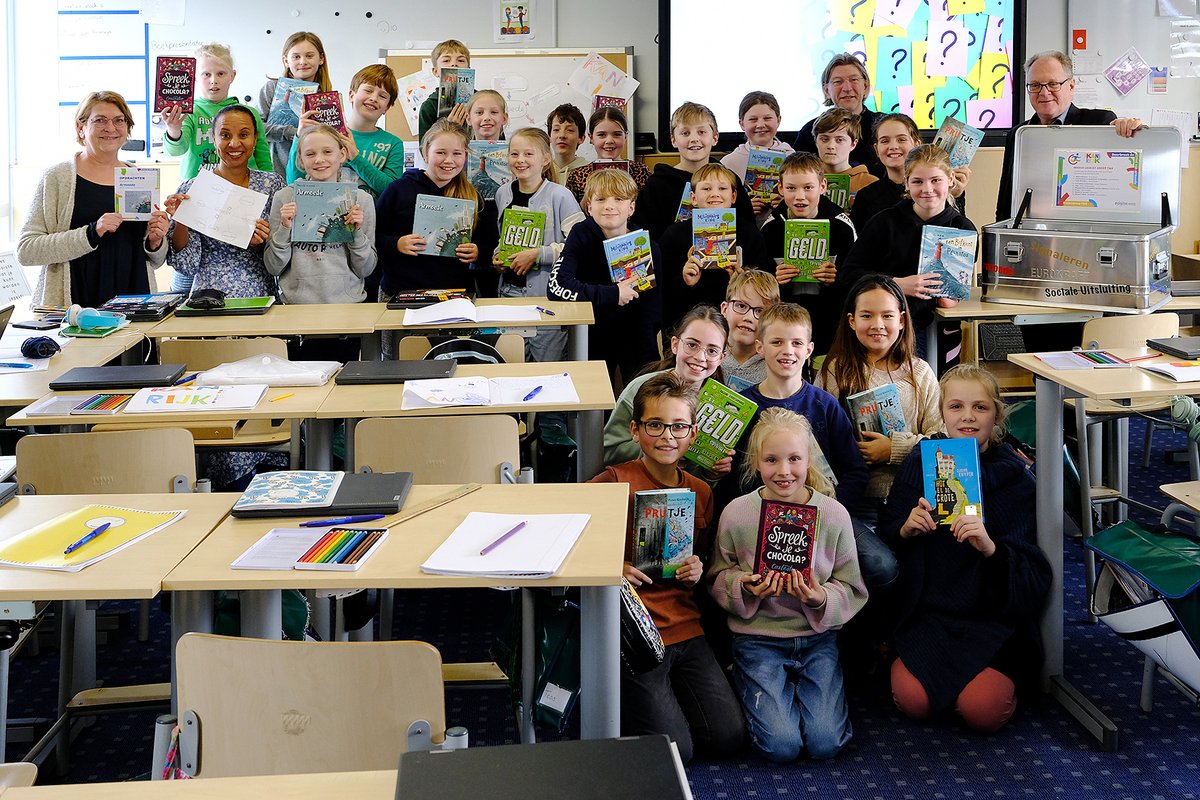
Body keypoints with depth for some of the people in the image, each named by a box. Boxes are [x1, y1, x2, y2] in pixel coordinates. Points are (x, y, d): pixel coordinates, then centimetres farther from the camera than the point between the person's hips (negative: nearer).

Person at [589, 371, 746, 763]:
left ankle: (661, 692, 21)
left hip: (687, 631, 6)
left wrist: (696, 572, 0)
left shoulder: (701, 492, 9)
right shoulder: (614, 482, -10)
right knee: (674, 751, -11)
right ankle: (615, 699, 16)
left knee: (728, 738, -4)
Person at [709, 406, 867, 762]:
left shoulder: (834, 514, -7)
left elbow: (853, 590, 0)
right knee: (780, 746, -15)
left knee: (826, 743, -11)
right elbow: (718, 579, 3)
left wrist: (822, 599, -21)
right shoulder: (736, 514, -9)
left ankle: (798, 685, 19)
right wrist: (744, 586, -18)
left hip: (817, 636, 1)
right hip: (758, 636, -1)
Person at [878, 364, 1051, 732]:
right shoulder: (919, 464, 2)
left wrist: (991, 548, -30)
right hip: (925, 609, 1)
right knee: (913, 700, -21)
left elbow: (1033, 575, -10)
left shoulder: (1015, 477, -4)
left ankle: (1004, 674, 13)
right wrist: (905, 529, -14)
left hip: (991, 615, -1)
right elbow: (885, 534, 9)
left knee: (983, 709, -22)